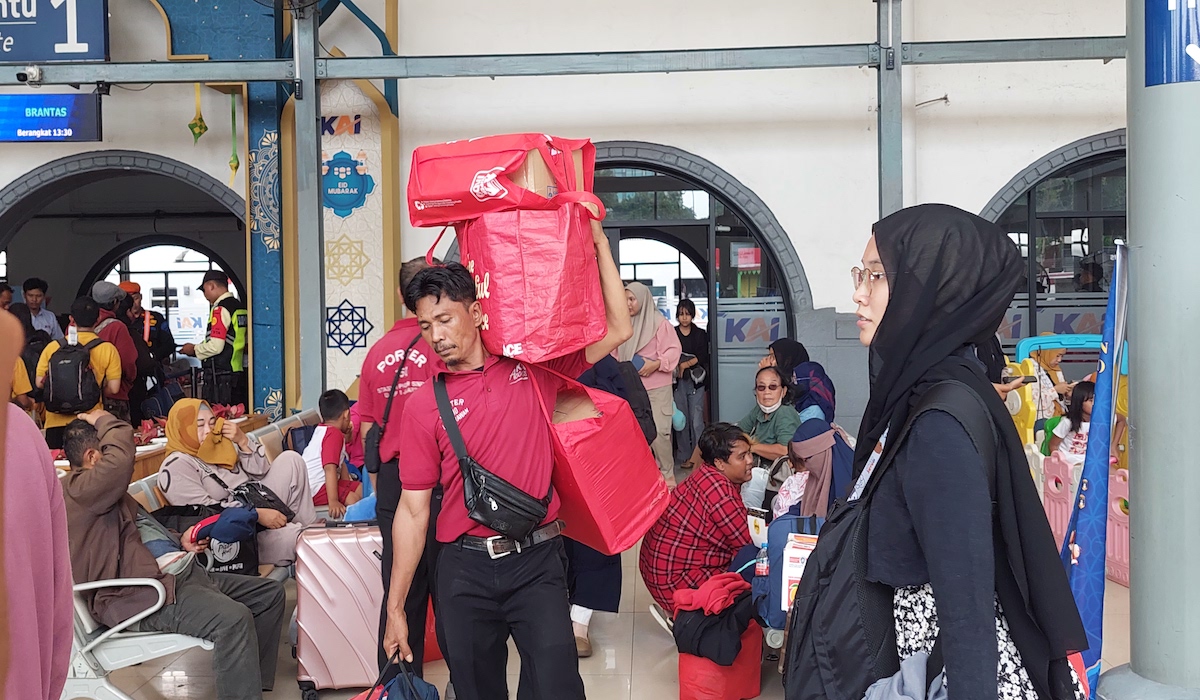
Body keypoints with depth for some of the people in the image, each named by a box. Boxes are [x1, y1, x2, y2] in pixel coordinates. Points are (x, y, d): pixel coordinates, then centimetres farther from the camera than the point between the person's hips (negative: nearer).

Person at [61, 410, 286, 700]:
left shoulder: (98, 492, 24)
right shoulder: (77, 491, -11)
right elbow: (121, 459, -30)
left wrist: (180, 542, 16)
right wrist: (106, 422, -10)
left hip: (182, 571, 11)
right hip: (146, 593, -11)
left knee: (271, 592, 9)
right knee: (234, 619, -33)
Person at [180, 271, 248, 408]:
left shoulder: (221, 309, -12)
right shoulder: (240, 306, 12)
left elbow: (215, 346, -18)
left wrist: (194, 350, 0)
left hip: (221, 377, -8)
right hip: (240, 371, 8)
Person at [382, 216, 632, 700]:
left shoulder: (533, 367, 3)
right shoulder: (423, 405, 0)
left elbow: (617, 330, 1)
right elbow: (413, 509, 2)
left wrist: (597, 241, 0)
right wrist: (395, 608, 2)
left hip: (538, 561, 0)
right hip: (464, 569, 1)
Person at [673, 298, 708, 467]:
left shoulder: (700, 334, 9)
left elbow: (703, 357, -3)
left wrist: (686, 364, -13)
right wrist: (678, 367, -15)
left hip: (696, 382, 0)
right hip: (678, 382, 0)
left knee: (697, 421, -6)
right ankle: (683, 455, 10)